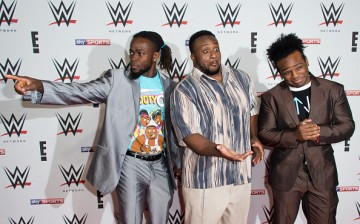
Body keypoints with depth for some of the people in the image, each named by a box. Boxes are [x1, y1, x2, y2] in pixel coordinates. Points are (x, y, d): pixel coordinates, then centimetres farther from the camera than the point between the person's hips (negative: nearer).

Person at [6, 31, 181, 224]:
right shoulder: (117, 79, -5)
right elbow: (80, 91, -18)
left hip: (161, 165, 3)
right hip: (131, 165, -2)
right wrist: (39, 86, -33)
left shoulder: (169, 86, 3)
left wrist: (177, 161, 11)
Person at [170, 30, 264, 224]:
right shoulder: (184, 90, -12)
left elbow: (252, 111, 19)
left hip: (241, 174, 5)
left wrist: (254, 138, 3)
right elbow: (190, 135, -18)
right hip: (205, 180, -5)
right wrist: (217, 150, -34)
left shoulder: (241, 78, 6)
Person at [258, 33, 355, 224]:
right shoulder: (271, 97, -6)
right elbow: (264, 134, -8)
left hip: (322, 174, 1)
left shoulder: (333, 90, -2)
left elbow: (347, 127, -2)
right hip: (285, 174, 0)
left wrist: (319, 132, -21)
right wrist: (294, 135, -25)